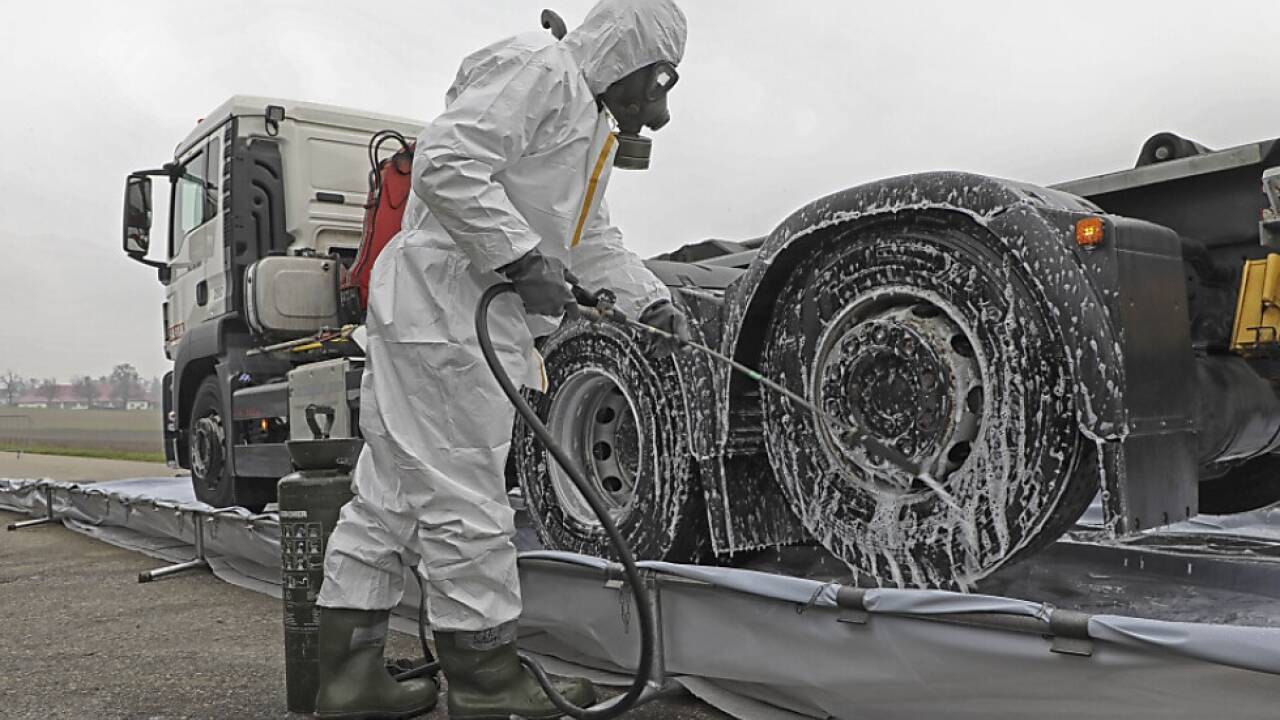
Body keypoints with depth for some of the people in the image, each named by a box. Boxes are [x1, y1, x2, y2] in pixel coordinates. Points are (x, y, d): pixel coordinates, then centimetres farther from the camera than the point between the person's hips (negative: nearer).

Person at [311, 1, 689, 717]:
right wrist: (524, 257, -21)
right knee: (467, 502, -4)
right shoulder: (537, 68, -9)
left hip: (481, 310, 11)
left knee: (390, 496, 11)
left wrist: (652, 301, 21)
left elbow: (594, 238, 30)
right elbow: (446, 164, -21)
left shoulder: (596, 122, 26)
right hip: (442, 302, -11)